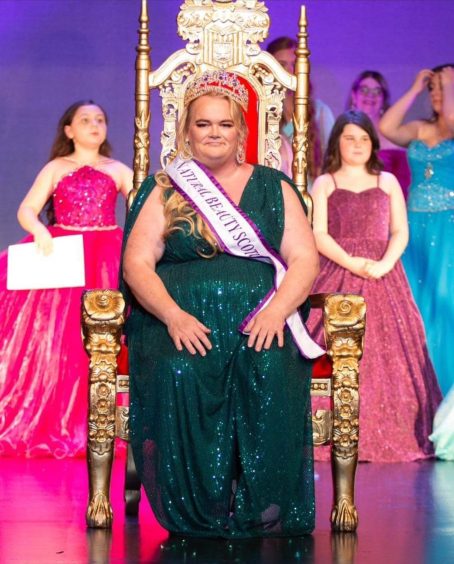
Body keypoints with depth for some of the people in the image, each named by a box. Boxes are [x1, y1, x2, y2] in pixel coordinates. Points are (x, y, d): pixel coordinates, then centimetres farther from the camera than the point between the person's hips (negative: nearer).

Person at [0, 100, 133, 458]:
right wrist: (39, 230, -17)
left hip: (107, 254, 0)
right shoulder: (55, 169, 13)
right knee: (53, 331, -12)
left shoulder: (118, 170, 16)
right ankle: (48, 421, -8)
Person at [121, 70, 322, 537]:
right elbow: (137, 264, 4)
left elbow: (305, 260, 7)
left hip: (259, 321, 0)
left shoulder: (273, 188, 17)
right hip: (181, 320, 0)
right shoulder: (164, 190, 15)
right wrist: (173, 315, -15)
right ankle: (195, 511, -25)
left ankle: (263, 510, -25)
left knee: (270, 374, -34)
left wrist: (276, 311, -12)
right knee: (180, 373, -34)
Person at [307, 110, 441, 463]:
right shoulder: (325, 184, 9)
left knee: (390, 353, -5)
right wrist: (352, 263, -16)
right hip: (337, 276, -2)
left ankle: (393, 434, -2)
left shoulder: (388, 182, 14)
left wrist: (383, 265, -12)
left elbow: (400, 232, 6)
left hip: (383, 276, 2)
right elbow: (319, 234, -2)